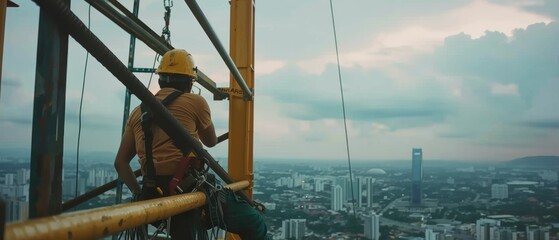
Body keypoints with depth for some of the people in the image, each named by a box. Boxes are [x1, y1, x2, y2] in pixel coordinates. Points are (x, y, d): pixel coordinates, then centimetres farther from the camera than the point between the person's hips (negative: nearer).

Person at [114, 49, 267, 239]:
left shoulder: (138, 112, 16)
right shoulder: (195, 102, 2)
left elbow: (120, 162, 14)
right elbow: (211, 142, 18)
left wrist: (140, 193, 17)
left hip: (154, 197, 6)